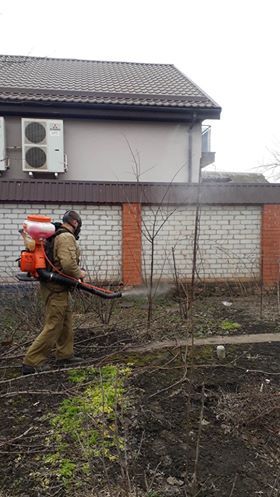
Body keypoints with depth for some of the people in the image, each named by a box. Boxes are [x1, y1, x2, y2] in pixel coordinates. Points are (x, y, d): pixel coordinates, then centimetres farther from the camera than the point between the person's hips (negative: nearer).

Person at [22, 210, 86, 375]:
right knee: (53, 327, -4)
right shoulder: (67, 237, -18)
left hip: (55, 285, 10)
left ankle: (65, 355, 31)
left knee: (66, 323, 20)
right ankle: (31, 363, 2)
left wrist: (75, 270, 13)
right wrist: (79, 273, -10)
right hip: (57, 289, -10)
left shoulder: (56, 235, 13)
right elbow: (68, 264, -29)